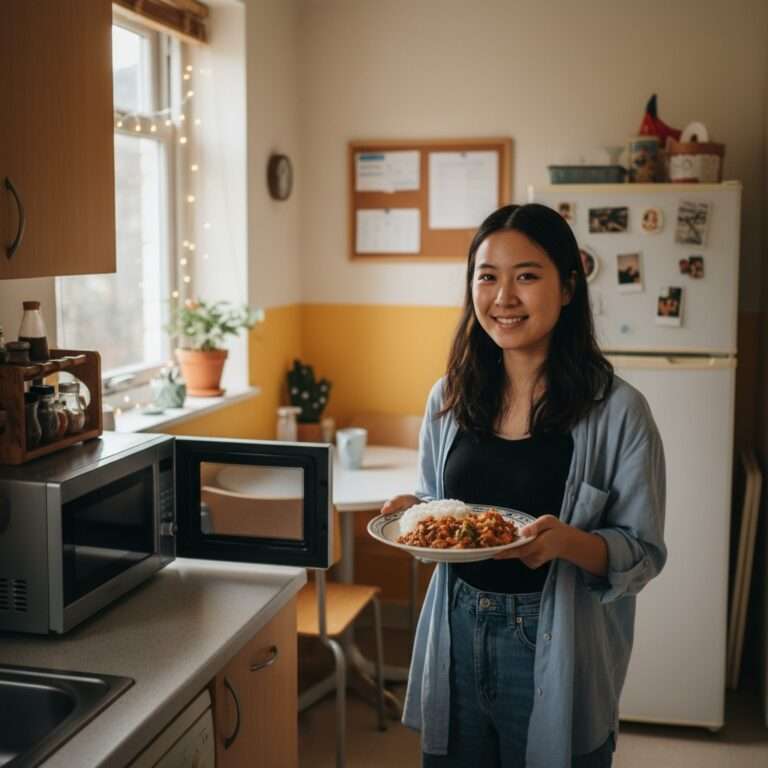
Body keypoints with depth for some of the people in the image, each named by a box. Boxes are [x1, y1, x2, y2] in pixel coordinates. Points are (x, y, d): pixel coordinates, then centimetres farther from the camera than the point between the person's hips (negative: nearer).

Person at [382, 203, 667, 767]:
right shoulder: (448, 399, 2)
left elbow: (644, 554, -9)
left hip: (556, 652, -4)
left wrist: (569, 541, -27)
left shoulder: (618, 412, -12)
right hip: (457, 639, 4)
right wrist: (413, 513, -8)